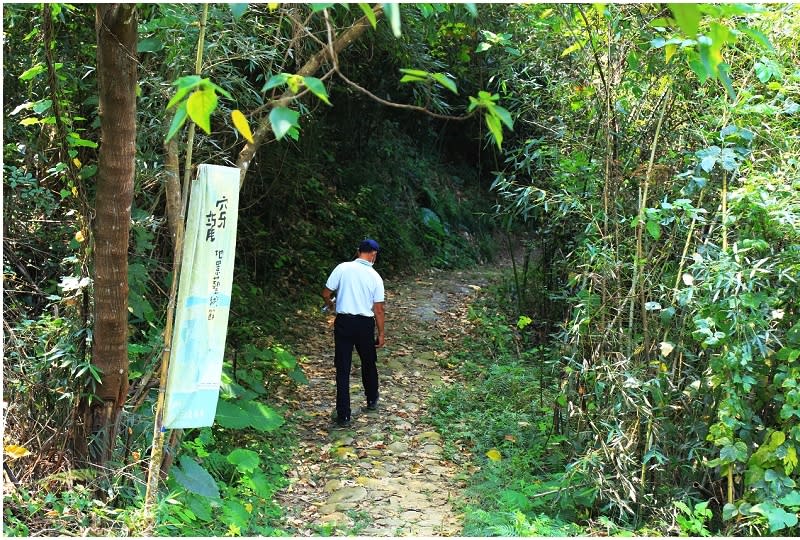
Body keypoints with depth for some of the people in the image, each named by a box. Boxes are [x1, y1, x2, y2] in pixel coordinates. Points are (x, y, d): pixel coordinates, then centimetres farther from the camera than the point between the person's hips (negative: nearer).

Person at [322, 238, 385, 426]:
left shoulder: (343, 268, -6)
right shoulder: (375, 277, -4)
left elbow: (325, 294, -3)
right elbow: (378, 309, -3)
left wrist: (331, 305, 19)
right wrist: (381, 333, 7)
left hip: (343, 322, -1)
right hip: (365, 324, 1)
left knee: (343, 369, 3)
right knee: (368, 363, 23)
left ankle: (343, 415, 3)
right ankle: (372, 401, 41)